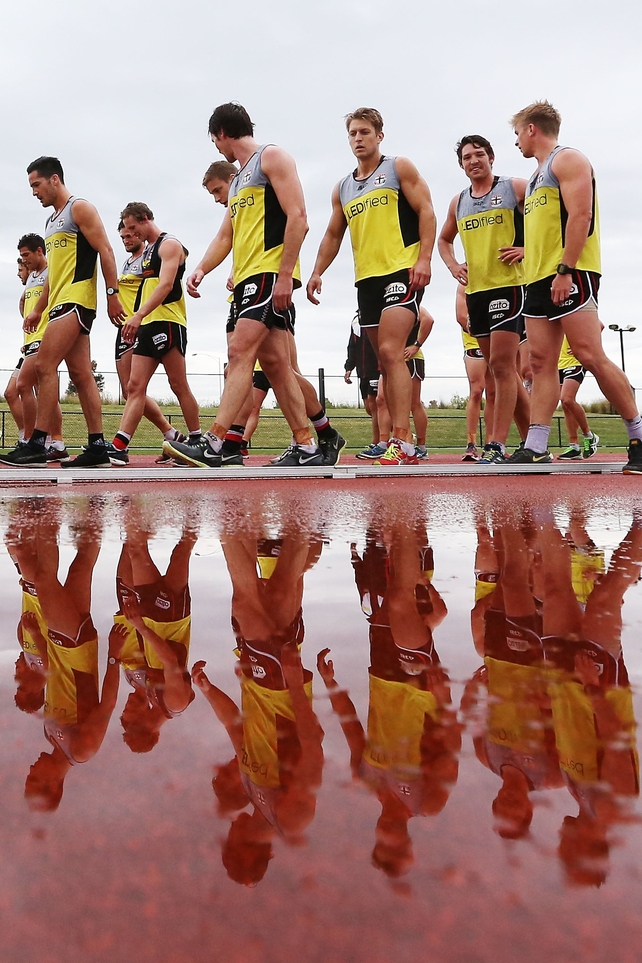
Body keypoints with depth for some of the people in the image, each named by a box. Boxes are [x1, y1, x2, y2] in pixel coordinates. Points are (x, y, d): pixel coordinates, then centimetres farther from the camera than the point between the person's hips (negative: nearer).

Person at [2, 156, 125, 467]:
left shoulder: (80, 208, -1)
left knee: (44, 365, -16)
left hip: (77, 299, -9)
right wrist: (38, 310, 23)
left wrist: (112, 295, -18)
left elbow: (105, 251, -10)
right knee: (81, 374, 3)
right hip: (62, 302, 9)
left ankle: (37, 444, -17)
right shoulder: (51, 222, 25)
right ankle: (97, 446, 2)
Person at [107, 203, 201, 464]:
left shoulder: (169, 244, -5)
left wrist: (138, 315, -28)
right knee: (135, 386, -2)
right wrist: (138, 321, 17)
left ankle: (197, 441, 8)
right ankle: (118, 447, -8)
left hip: (167, 323, -9)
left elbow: (165, 285, -18)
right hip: (146, 326, 9)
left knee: (179, 386, -3)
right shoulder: (147, 250, 22)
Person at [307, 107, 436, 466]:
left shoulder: (399, 168, 4)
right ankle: (402, 443, 13)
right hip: (367, 278, 7)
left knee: (391, 352, -21)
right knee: (387, 360, 7)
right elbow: (333, 235, 24)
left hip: (402, 272, -7)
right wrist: (317, 272, 10)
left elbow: (426, 211, -4)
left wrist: (424, 259, -16)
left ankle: (402, 443, -23)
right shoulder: (343, 189, 19)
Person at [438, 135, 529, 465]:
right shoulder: (458, 202, 15)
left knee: (501, 365, -14)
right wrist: (453, 265, 13)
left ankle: (496, 444, -14)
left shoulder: (515, 188, 0)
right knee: (502, 368, 9)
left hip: (509, 285, -7)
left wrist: (529, 248, -12)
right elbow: (444, 239, 30)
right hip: (475, 290, 7)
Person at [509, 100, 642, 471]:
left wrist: (565, 271, -22)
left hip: (570, 275, -9)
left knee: (590, 355, -14)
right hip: (540, 279, 9)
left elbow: (580, 214, -15)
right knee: (542, 363, 0)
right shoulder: (538, 175, 25)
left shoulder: (568, 159, -2)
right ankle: (536, 448, -3)